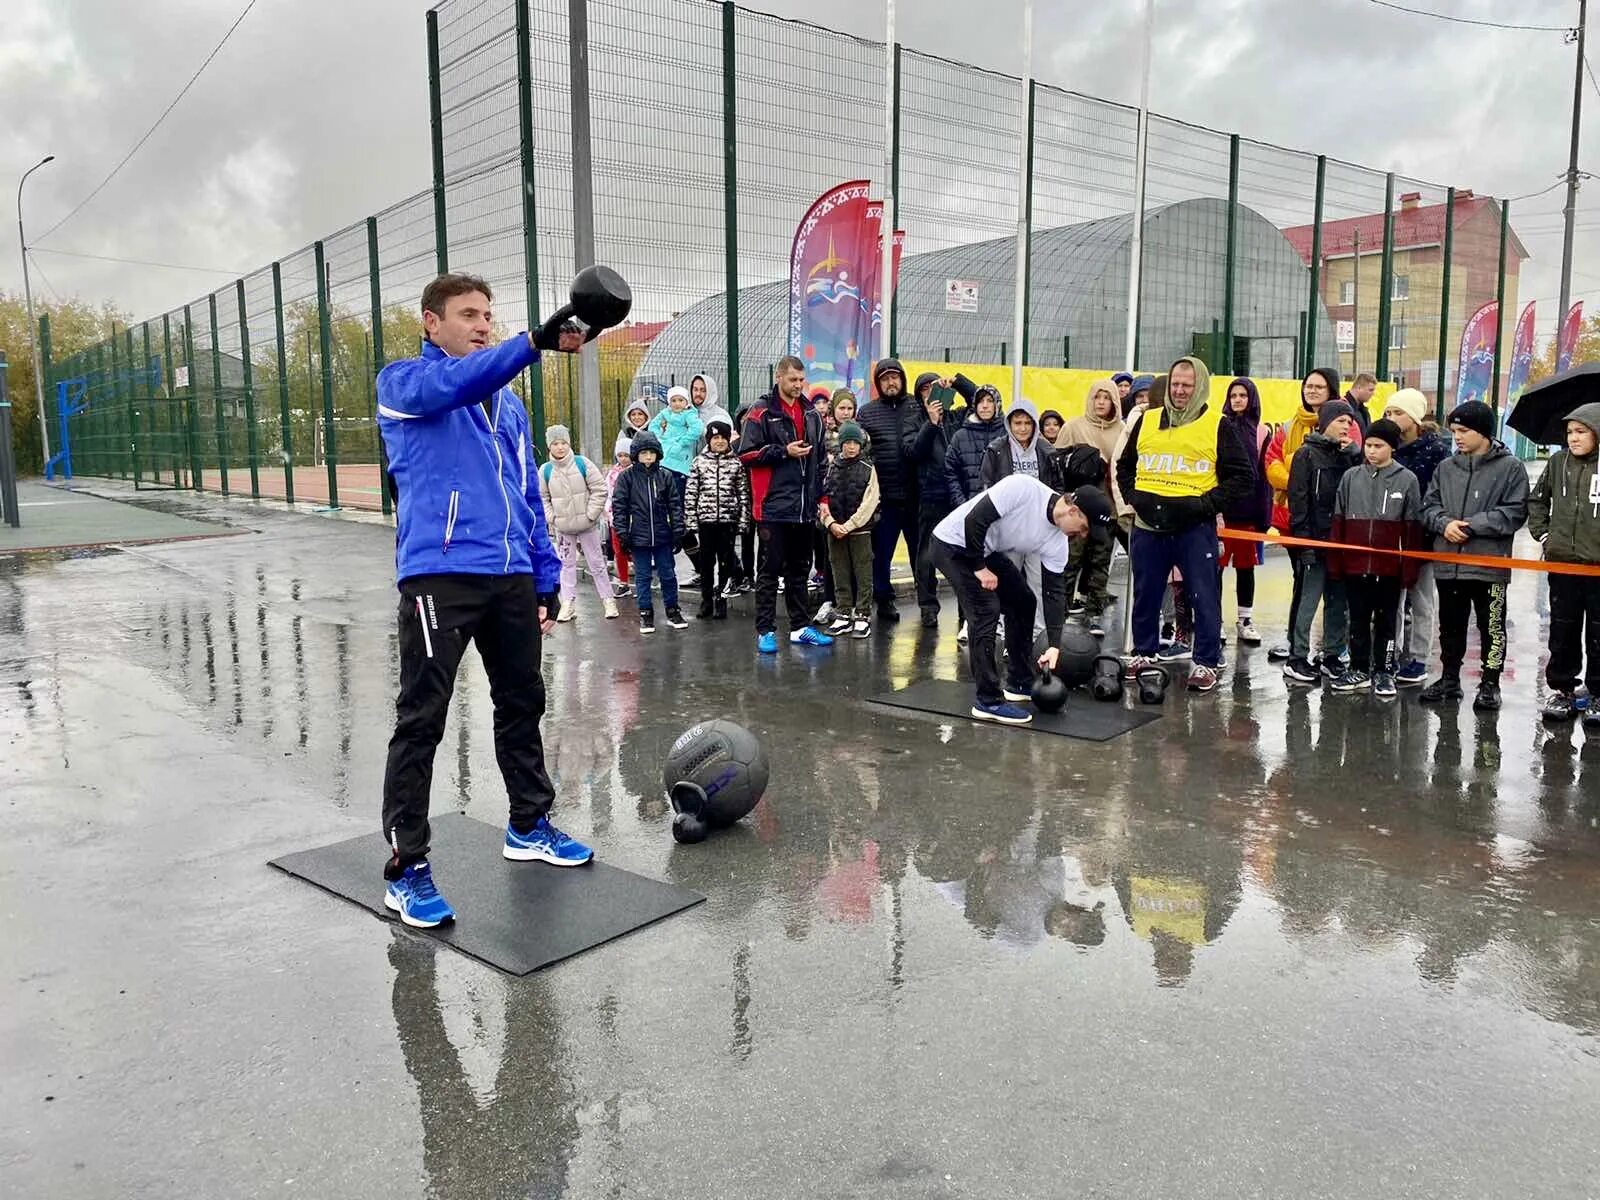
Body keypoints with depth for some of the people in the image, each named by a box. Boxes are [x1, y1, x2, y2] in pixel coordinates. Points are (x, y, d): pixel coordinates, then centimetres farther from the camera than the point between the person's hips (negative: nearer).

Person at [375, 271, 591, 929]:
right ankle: (406, 867, 5)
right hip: (439, 574, -6)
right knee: (421, 721, -4)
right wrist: (535, 341, -36)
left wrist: (547, 577, 14)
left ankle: (529, 826, 33)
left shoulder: (509, 403, 18)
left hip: (511, 577, 7)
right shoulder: (404, 381, 0)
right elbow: (453, 384, -24)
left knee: (522, 704, 16)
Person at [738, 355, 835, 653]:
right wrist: (784, 452, -15)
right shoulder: (762, 412, -4)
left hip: (804, 507, 6)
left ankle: (801, 627, 22)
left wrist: (822, 496, 13)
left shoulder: (811, 414, 14)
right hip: (773, 507, -6)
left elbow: (820, 459, 19)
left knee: (799, 570, 14)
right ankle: (765, 631, 3)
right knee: (769, 570, -2)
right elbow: (746, 454, -10)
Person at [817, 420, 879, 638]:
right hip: (834, 530, 3)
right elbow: (823, 498, 2)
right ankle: (844, 615, 15)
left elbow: (868, 503, -8)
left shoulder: (868, 468, 0)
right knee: (840, 573, 8)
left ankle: (863, 616, 6)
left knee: (863, 574, 0)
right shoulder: (831, 467, 7)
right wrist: (831, 523, -12)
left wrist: (848, 525, -13)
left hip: (860, 529, -3)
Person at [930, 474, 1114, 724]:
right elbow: (974, 520, -29)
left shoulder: (1057, 542, -8)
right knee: (987, 610, -17)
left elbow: (1054, 591, -3)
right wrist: (979, 568, -21)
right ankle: (988, 701, -11)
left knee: (1023, 602, 11)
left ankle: (1020, 684, 24)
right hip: (954, 543, -9)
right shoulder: (1022, 488, -30)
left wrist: (1054, 645, -8)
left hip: (988, 550, 9)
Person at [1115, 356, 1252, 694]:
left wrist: (1207, 504, -10)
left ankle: (1206, 662, 9)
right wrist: (1133, 496, 6)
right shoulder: (1147, 421, 11)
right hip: (1148, 525, 4)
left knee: (1204, 596, 0)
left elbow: (1240, 476, 0)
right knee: (1145, 595, 12)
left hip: (1195, 527, -3)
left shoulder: (1217, 425, 0)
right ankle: (1143, 653, 26)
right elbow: (1125, 466, 21)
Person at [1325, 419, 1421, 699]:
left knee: (1386, 621, 8)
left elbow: (1412, 527, -2)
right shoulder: (1351, 477, 4)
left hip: (1389, 567, -2)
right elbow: (1338, 521, 6)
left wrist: (1409, 568, -5)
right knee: (1358, 620, 11)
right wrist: (1334, 562, 2)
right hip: (1354, 564, 2)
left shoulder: (1407, 480, -2)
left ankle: (1384, 673, 18)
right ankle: (1359, 671, 21)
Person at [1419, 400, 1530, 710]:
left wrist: (1471, 525, -15)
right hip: (1447, 562, 4)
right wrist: (1445, 523, -10)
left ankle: (1490, 684, 17)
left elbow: (1515, 513, -8)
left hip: (1490, 564, -4)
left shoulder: (1510, 467, -3)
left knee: (1492, 627, 5)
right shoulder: (1446, 467, 9)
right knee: (1450, 625, 15)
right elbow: (1429, 506, 10)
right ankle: (1450, 679, 28)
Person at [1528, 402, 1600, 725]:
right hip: (1562, 562, 3)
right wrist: (1542, 532, 8)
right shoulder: (1558, 462, 4)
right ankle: (1562, 690, 21)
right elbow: (1537, 499, 17)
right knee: (1562, 631, 10)